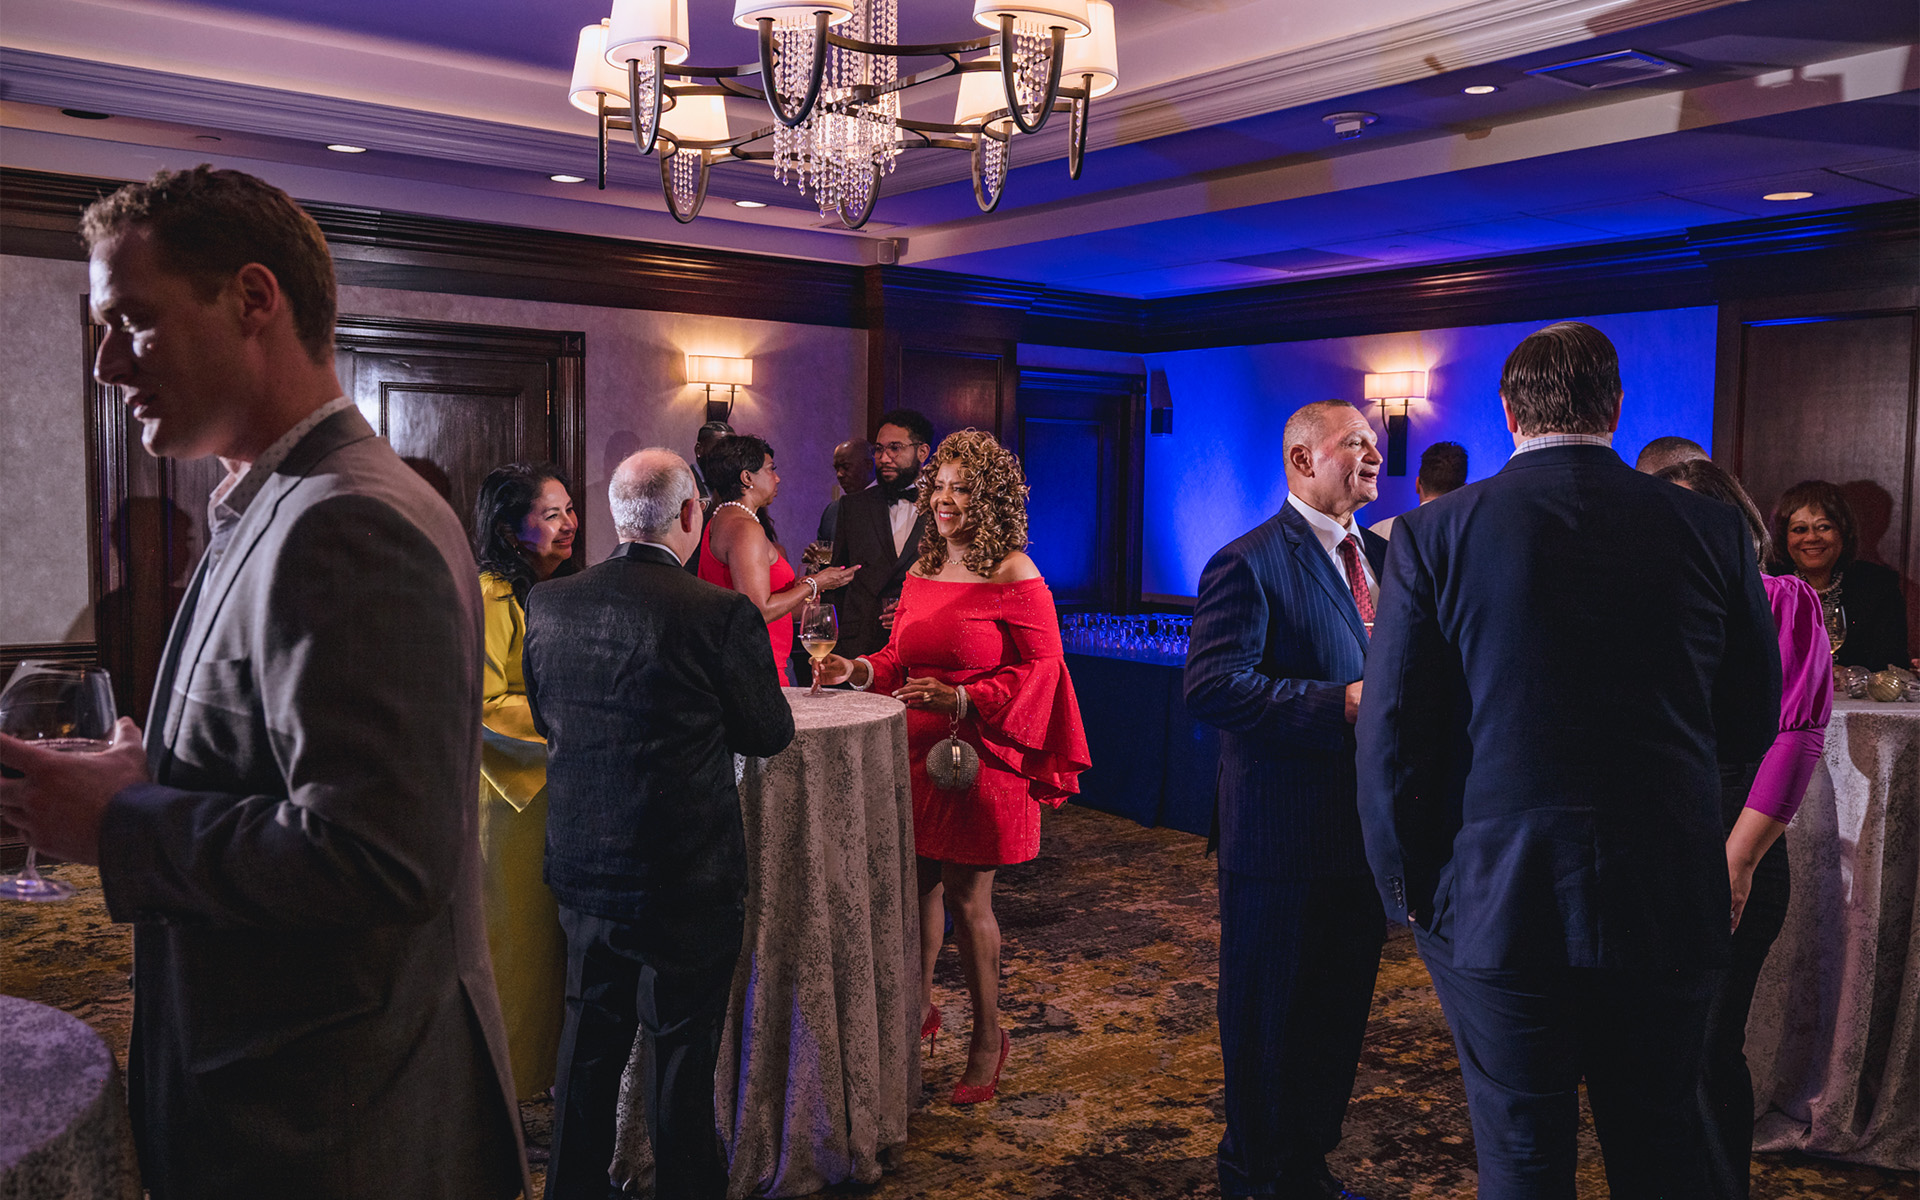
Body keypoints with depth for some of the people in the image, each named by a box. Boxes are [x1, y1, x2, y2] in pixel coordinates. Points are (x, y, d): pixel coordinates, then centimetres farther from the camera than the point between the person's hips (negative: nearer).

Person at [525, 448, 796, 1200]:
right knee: (683, 1054, 11)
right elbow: (771, 735, -7)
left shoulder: (547, 602, -4)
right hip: (687, 878, -5)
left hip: (581, 870, 5)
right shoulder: (722, 615, -20)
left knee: (589, 1044, 21)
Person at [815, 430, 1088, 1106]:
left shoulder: (1015, 578, -11)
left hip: (981, 757, -6)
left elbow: (1040, 668, -11)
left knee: (966, 898, 3)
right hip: (917, 750, 6)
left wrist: (961, 700, -21)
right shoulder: (921, 573, 10)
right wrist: (858, 671, 1)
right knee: (918, 885, 13)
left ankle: (988, 1036, 22)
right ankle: (918, 1007, 34)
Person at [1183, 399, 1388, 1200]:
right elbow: (1211, 688, -22)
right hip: (1286, 840, -7)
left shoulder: (1386, 557, 13)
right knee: (1268, 1024, 8)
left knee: (1340, 1017, 18)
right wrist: (1340, 704, -26)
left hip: (1367, 832, 8)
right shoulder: (1249, 564, -12)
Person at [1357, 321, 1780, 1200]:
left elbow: (1392, 735, -9)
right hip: (1668, 899, 2)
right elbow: (1751, 724, 7)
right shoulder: (1711, 531, -1)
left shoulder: (1434, 534, -8)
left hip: (1496, 899, -2)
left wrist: (1408, 886, 2)